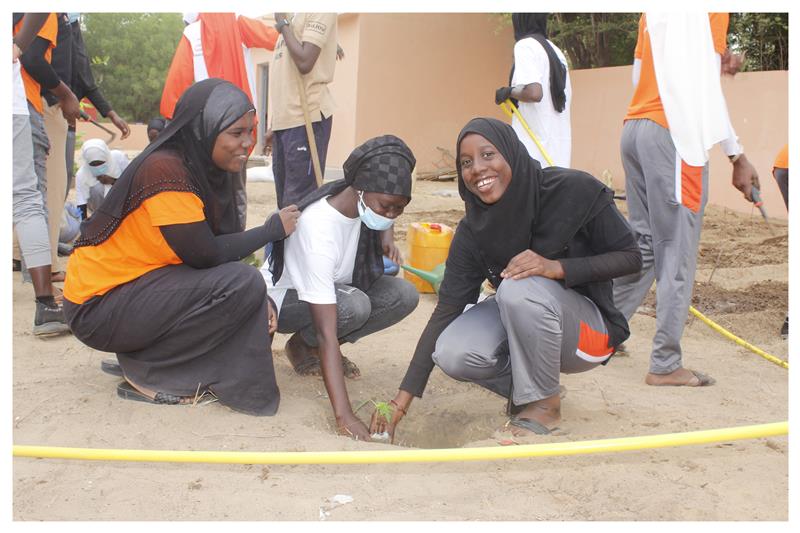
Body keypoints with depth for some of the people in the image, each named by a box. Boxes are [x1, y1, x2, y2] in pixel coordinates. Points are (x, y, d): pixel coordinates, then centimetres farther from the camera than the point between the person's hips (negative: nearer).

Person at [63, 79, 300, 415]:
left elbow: (221, 245, 3)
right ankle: (144, 374, -8)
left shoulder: (207, 169, 3)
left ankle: (141, 353, 7)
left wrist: (258, 300, -12)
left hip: (139, 286, 9)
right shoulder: (165, 171, -24)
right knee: (241, 284, -21)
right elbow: (205, 255, -22)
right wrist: (272, 229, -11)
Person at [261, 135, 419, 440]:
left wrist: (385, 235, -12)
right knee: (354, 306, -37)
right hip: (285, 297, -7)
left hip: (333, 287, 7)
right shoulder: (318, 232, -39)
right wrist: (343, 416, -47)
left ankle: (310, 346, 0)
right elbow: (327, 334, -42)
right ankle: (301, 346, -5)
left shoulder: (366, 201, -18)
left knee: (404, 296, -17)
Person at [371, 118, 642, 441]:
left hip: (587, 326, -3)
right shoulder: (473, 231, -10)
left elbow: (631, 257, -13)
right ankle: (523, 389, 6)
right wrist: (403, 399, -16)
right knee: (452, 355, -26)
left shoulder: (575, 191, -20)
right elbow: (446, 309, -11)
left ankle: (544, 404, -12)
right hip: (520, 320, 4)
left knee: (521, 288, -34)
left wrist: (557, 267, -31)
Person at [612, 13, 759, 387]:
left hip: (635, 129, 8)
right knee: (678, 254, -3)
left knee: (643, 244, 15)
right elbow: (702, 86, -13)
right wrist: (737, 156, -10)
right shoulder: (707, 13, -7)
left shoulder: (653, 14, 18)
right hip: (671, 134, -8)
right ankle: (665, 365, 2)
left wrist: (713, 68, 18)